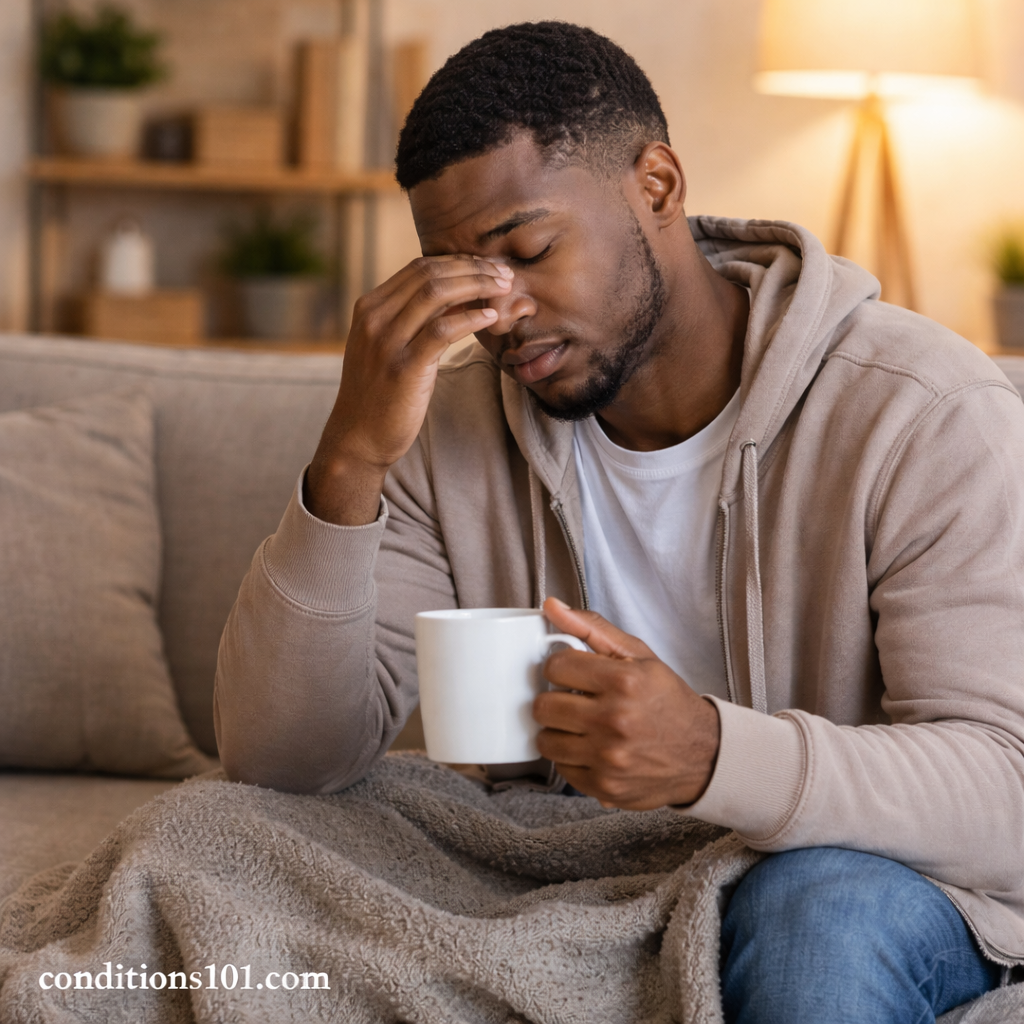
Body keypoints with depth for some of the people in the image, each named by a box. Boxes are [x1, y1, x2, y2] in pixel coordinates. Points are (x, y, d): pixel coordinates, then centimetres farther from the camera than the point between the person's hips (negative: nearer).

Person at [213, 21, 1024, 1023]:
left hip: (881, 883, -3)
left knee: (820, 911, -37)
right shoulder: (452, 427, -4)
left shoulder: (930, 417, -16)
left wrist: (711, 754, -41)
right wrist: (350, 460, -26)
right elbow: (276, 756, -11)